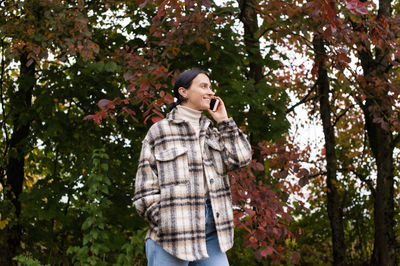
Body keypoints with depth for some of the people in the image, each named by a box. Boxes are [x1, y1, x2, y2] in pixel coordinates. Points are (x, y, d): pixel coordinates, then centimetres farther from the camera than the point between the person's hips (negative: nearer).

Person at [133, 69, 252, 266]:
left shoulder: (212, 131, 20)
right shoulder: (160, 131, 3)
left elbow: (241, 158, 5)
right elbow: (145, 188, -1)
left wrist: (224, 121, 8)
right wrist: (165, 222, -11)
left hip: (211, 233, 5)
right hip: (171, 233, -5)